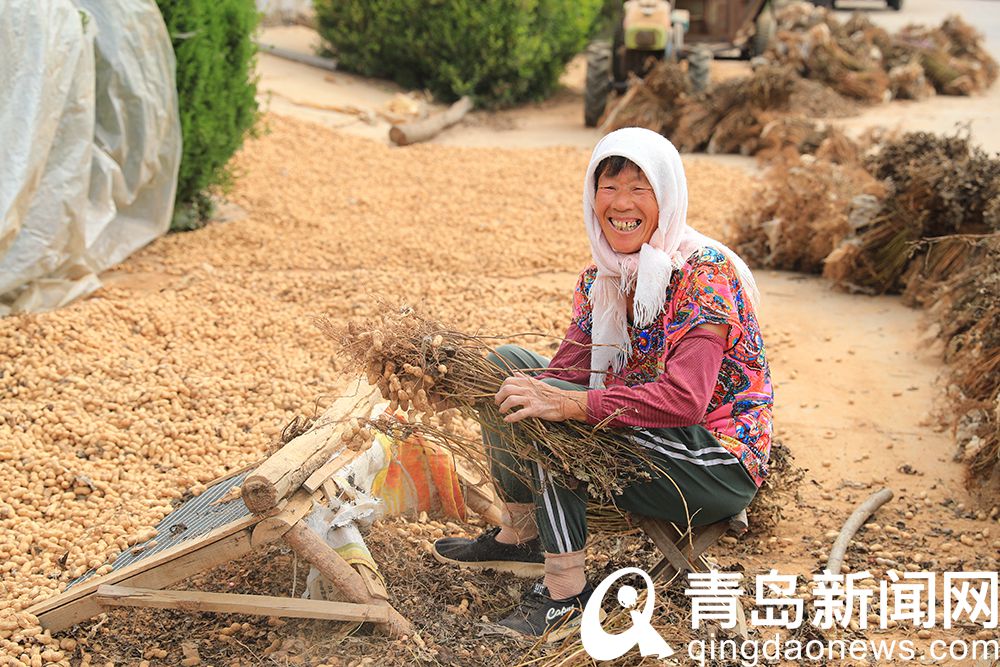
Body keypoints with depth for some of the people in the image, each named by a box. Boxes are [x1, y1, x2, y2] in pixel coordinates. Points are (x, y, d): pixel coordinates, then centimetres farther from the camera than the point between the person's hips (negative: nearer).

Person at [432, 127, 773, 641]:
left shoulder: (705, 272, -19)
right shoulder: (601, 278, 5)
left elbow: (684, 400, -30)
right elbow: (568, 371, 0)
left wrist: (567, 404, -34)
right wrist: (530, 391, -22)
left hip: (717, 466, -8)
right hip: (640, 445, 8)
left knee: (548, 417, -26)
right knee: (505, 363, 4)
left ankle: (566, 591, -18)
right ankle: (519, 534, 8)